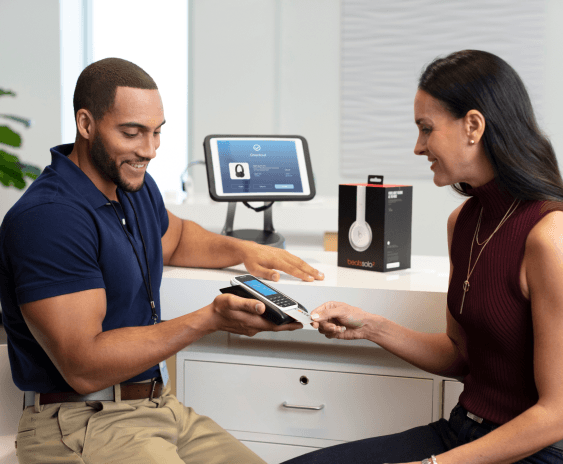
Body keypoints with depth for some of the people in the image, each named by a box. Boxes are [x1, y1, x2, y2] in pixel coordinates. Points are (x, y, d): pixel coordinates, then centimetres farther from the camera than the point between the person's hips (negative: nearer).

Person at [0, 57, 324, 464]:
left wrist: (243, 250, 12)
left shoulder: (135, 184, 8)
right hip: (82, 425, -8)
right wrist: (210, 319, -25)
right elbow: (83, 367, -24)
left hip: (160, 405, 8)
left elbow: (175, 235, 32)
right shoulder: (48, 218, -20)